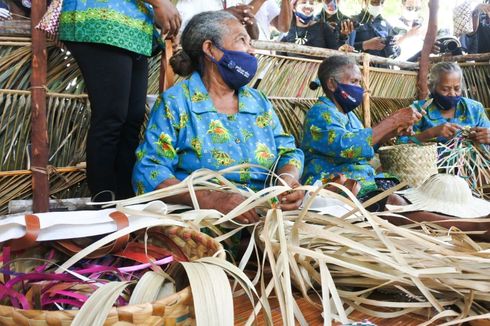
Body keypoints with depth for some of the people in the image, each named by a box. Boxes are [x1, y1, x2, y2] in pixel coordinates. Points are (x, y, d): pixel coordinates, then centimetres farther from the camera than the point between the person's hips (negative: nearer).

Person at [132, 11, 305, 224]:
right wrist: (208, 199, -27)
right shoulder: (175, 102, -2)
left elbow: (287, 152, 13)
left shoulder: (259, 102, 15)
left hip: (264, 217, 4)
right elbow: (148, 170, -11)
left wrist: (289, 179, -11)